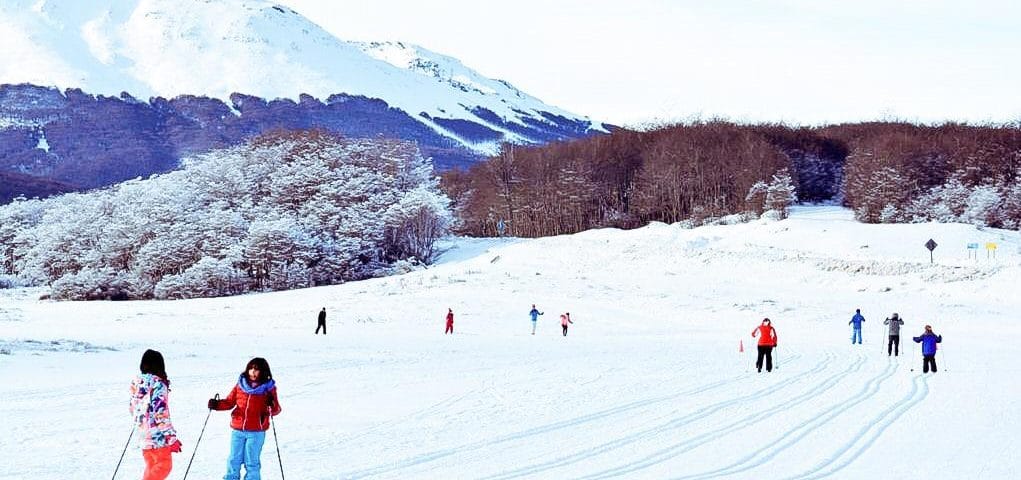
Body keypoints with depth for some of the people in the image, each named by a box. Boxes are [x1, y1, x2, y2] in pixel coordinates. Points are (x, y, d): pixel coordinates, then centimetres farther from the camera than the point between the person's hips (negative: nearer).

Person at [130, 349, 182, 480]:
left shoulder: (136, 383, 4)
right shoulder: (158, 385, -17)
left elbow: (133, 409, 14)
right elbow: (161, 415, -19)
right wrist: (172, 438, -15)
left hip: (143, 434, 7)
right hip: (158, 436, -7)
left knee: (151, 467, 20)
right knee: (164, 466, 0)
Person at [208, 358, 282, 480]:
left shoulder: (268, 388, -2)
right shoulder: (240, 384, 5)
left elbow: (276, 409, -4)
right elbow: (230, 402, 11)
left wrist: (272, 407, -26)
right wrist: (217, 404, -5)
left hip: (256, 432, -3)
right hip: (237, 430, 3)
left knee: (252, 462, 2)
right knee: (234, 460, 10)